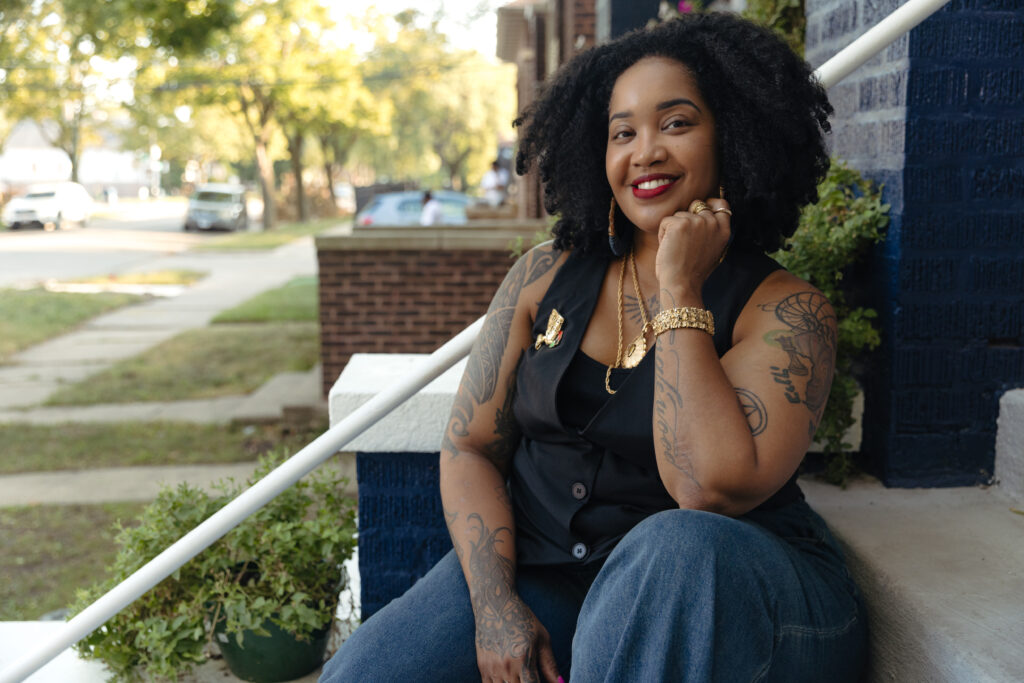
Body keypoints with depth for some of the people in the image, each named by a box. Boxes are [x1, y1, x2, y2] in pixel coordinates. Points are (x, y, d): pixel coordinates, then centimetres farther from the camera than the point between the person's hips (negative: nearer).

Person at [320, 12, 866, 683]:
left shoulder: (786, 310, -7)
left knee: (679, 546, -38)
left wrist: (679, 290, -17)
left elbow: (711, 490, -23)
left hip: (734, 586, -2)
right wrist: (494, 604, -12)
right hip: (541, 570, 3)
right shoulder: (546, 276, 5)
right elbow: (470, 447, 4)